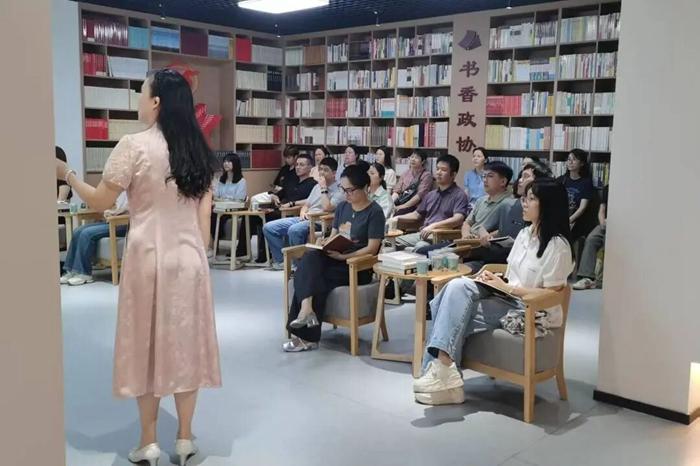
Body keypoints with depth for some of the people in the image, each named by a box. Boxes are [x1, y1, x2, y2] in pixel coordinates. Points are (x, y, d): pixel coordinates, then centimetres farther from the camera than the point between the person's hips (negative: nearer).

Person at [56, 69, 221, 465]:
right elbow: (204, 214, 7)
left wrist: (66, 174, 10)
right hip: (190, 258, 4)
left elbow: (100, 202, -5)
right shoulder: (199, 150, 6)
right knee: (186, 343, 11)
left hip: (149, 257, -4)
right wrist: (200, 256, 15)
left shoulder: (135, 145, -10)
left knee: (146, 344, 8)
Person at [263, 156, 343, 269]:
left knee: (294, 230, -39)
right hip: (304, 219, 9)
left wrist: (324, 189, -11)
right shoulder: (317, 186, 21)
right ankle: (280, 260, 3)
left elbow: (327, 208, -21)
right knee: (268, 227, -4)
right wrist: (303, 212, 2)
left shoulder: (338, 191, -5)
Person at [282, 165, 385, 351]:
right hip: (334, 259, 6)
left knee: (308, 276, -25)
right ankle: (307, 309, -40)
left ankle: (307, 336, -18)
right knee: (309, 258, -27)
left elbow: (372, 248, -12)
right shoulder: (342, 207, 15)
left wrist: (343, 256, -23)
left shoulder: (375, 212, -6)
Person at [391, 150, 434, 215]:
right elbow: (397, 191, 13)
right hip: (399, 204, 5)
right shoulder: (406, 173, 19)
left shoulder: (426, 175, 1)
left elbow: (420, 195, -11)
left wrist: (403, 206, -17)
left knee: (397, 212, -33)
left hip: (414, 207, -5)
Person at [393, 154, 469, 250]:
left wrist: (433, 226, -27)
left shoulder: (459, 195, -1)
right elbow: (417, 214, 31)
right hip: (423, 233, 7)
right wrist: (398, 217, 15)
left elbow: (458, 219, -16)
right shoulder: (431, 194, 23)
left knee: (420, 246, -37)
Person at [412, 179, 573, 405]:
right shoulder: (524, 234, 13)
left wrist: (506, 287, -14)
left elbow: (550, 294, -15)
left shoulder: (557, 245, -12)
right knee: (458, 286, -20)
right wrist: (495, 280, -2)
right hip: (507, 299, 8)